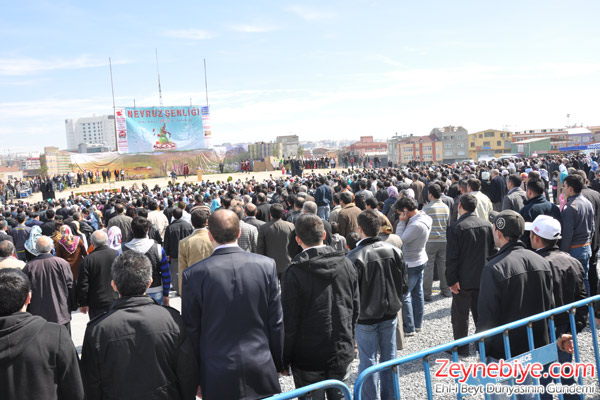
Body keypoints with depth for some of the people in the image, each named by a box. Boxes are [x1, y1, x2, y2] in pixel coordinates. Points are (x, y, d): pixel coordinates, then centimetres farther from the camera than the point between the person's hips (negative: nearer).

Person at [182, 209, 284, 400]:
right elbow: (276, 322, -3)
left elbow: (192, 329, -5)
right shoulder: (266, 265, -9)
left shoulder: (193, 274, -13)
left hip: (218, 377, -1)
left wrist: (195, 377, 8)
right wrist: (278, 364, 10)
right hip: (262, 370, 1)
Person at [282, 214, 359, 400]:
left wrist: (285, 359, -3)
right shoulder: (346, 264, -2)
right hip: (342, 352, 4)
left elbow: (289, 321, -13)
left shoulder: (295, 273, -16)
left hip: (308, 357, -4)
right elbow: (355, 309, 6)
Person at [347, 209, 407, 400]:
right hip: (390, 315, 5)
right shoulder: (394, 251, -6)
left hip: (365, 318, -4)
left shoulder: (355, 257, -22)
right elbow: (404, 285, 2)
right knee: (389, 357, 18)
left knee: (368, 361, 9)